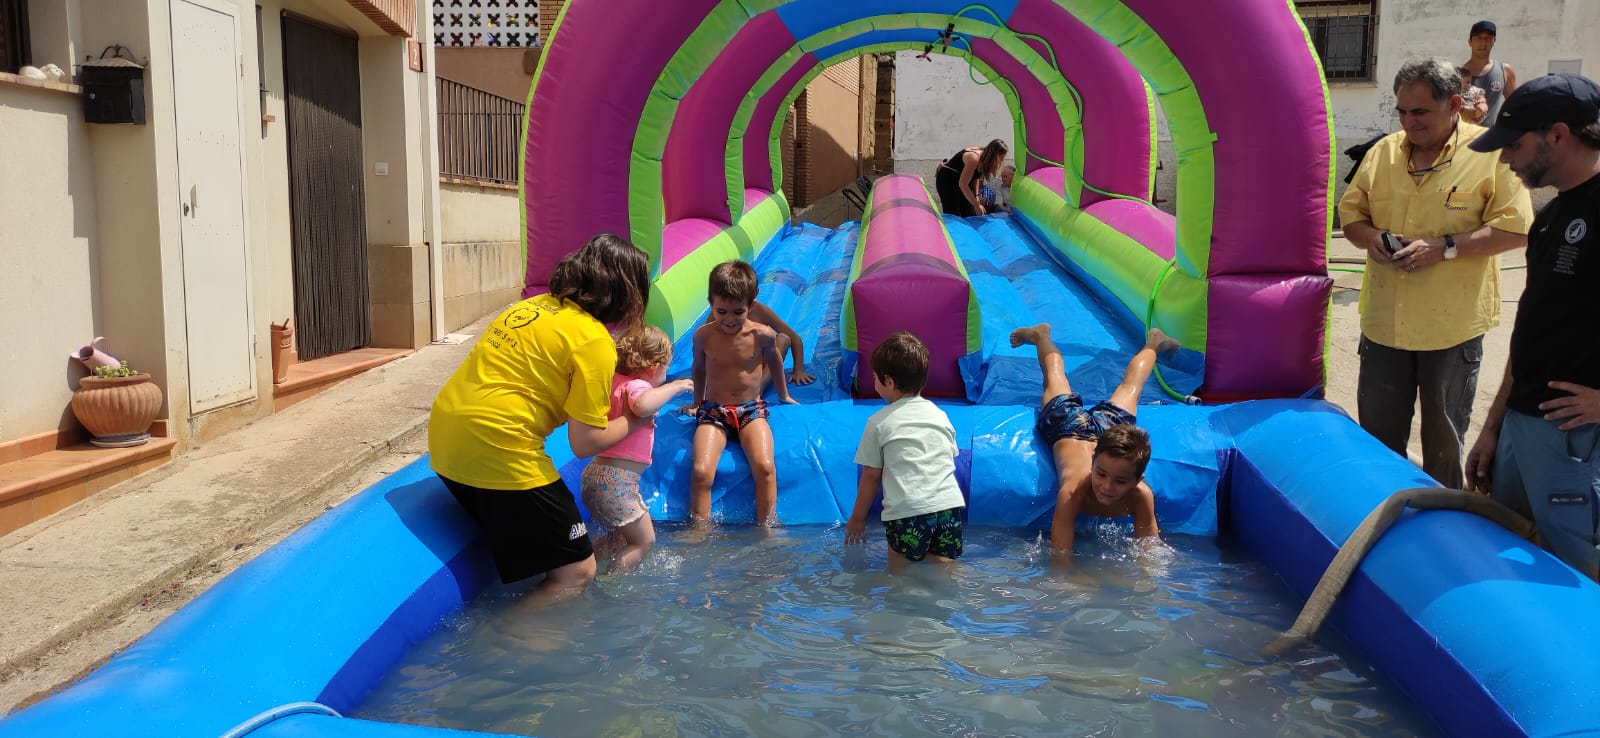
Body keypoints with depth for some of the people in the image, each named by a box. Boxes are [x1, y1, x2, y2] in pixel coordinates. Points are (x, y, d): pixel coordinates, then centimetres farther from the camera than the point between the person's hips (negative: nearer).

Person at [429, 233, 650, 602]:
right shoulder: (595, 342, -9)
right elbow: (584, 443, -9)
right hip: (497, 447, -9)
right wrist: (631, 422, 10)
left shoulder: (536, 304, 14)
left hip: (444, 432, 9)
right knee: (576, 571, 0)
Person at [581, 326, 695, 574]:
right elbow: (642, 406, -41)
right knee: (644, 541, 1)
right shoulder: (636, 386, -16)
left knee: (620, 536, 26)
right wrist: (674, 387, -28)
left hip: (597, 472, 10)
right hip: (616, 479, -10)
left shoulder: (615, 380, 11)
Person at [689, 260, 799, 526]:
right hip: (713, 413, 0)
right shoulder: (703, 336, -6)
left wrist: (784, 395, 27)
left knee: (765, 468, -23)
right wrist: (697, 403, 28)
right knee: (701, 472, -21)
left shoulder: (763, 335, -9)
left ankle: (765, 528, -8)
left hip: (752, 411, 0)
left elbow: (774, 361, 14)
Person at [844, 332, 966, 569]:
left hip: (907, 511, -4)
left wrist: (858, 517, 20)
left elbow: (871, 476, 9)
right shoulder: (940, 415, 17)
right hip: (950, 505, 4)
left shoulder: (879, 423, 5)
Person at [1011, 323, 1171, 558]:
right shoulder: (1072, 492, -47)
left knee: (1130, 384, 32)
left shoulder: (1141, 495, -42)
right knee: (1055, 377, 29)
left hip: (1112, 424, 1)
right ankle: (1041, 335, 59)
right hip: (1066, 423, -1)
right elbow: (1060, 555, -45)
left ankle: (1152, 343, 62)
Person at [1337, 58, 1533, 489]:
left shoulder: (1491, 152, -7)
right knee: (1377, 436, 14)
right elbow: (1350, 211, 13)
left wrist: (1444, 247, -21)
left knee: (1445, 438, 13)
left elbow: (1515, 227, -11)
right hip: (1384, 322, 4)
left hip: (1453, 326, -4)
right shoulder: (1383, 152, 6)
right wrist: (1370, 238, -9)